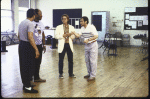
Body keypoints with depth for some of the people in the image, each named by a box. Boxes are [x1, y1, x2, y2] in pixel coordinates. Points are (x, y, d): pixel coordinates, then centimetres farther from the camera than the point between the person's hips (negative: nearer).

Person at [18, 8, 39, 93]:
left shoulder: (21, 23, 12)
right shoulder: (30, 24, -16)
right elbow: (30, 37, -26)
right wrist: (36, 49, -25)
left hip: (21, 45, 9)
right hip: (27, 46, -9)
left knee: (23, 66, 15)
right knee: (29, 66, -3)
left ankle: (25, 84, 26)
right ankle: (28, 87, 2)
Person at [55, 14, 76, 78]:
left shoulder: (71, 27, 9)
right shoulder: (59, 27, 2)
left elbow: (73, 36, 6)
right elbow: (56, 36, -6)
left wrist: (69, 35, -14)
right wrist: (63, 35, -16)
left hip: (69, 45, 2)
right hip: (62, 45, -2)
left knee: (70, 60, 7)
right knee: (61, 60, 2)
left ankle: (71, 73, 20)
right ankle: (60, 73, 15)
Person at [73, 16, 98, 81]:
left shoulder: (91, 27, -16)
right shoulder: (82, 28, 6)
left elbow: (96, 36, -23)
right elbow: (78, 35, 0)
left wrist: (88, 40, -28)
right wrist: (73, 32, -17)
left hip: (93, 45, -8)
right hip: (86, 45, 8)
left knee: (92, 61, -4)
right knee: (87, 60, 13)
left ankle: (93, 76, 2)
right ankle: (89, 73, 26)